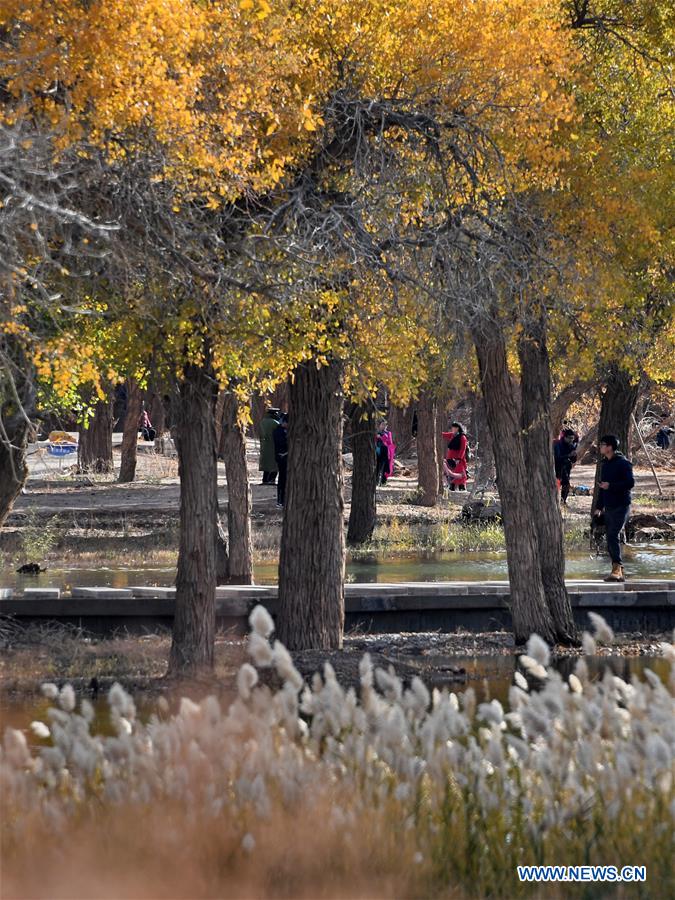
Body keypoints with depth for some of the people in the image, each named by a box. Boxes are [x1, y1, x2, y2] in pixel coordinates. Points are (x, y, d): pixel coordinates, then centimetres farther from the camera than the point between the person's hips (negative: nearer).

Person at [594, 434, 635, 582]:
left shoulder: (623, 463, -9)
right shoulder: (605, 464, 17)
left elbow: (630, 482, -17)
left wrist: (611, 486, -21)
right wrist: (599, 507, 22)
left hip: (621, 506, -8)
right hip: (608, 507, 8)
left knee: (613, 536, -20)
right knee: (611, 540, 7)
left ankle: (617, 568, -23)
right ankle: (619, 573, 11)